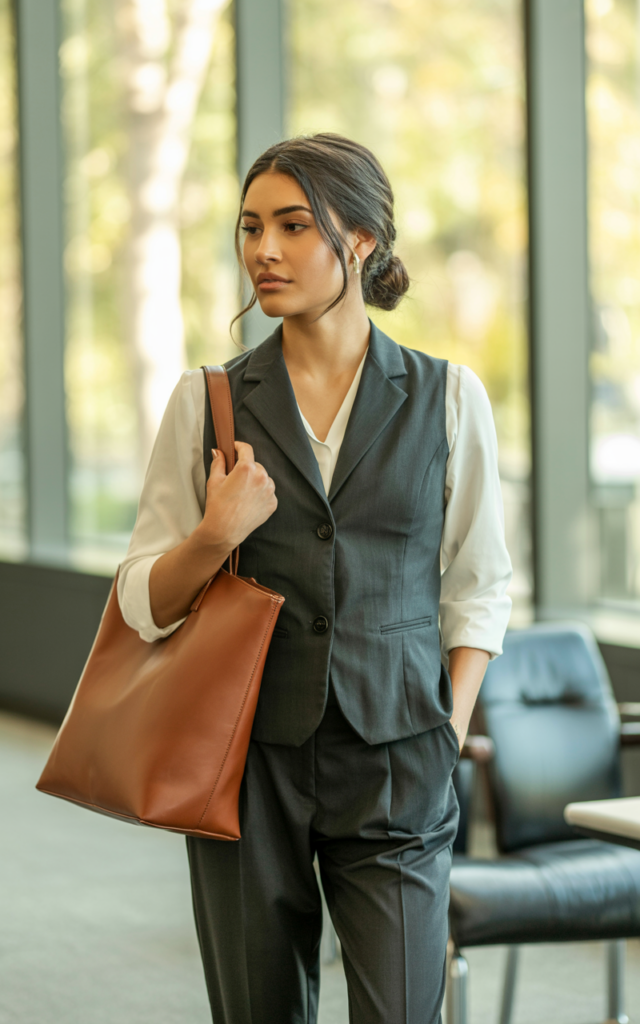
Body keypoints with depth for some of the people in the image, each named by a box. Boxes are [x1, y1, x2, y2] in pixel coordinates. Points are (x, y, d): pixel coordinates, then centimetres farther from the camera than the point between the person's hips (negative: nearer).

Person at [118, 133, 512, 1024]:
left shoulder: (446, 398, 2)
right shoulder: (206, 401, 3)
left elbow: (479, 589, 7)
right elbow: (143, 602, 4)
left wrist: (447, 739, -2)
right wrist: (215, 537, -14)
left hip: (393, 763, -1)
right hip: (247, 757, 1)